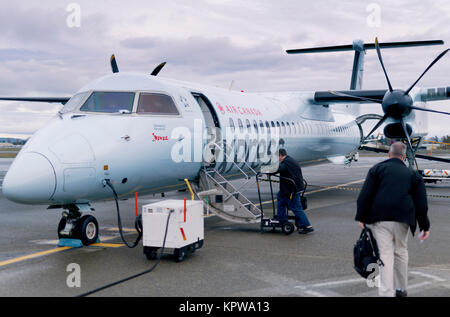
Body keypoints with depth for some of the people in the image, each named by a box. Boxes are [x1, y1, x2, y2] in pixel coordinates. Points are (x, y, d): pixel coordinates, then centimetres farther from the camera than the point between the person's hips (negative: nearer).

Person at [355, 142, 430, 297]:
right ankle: (401, 289, 29)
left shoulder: (377, 169, 7)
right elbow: (421, 203, 10)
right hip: (402, 220, 2)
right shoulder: (413, 175, 14)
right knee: (401, 252, 18)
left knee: (386, 255, -4)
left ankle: (387, 292, -10)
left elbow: (365, 195, -1)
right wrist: (425, 226, 15)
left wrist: (361, 217, 3)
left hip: (380, 219, -2)